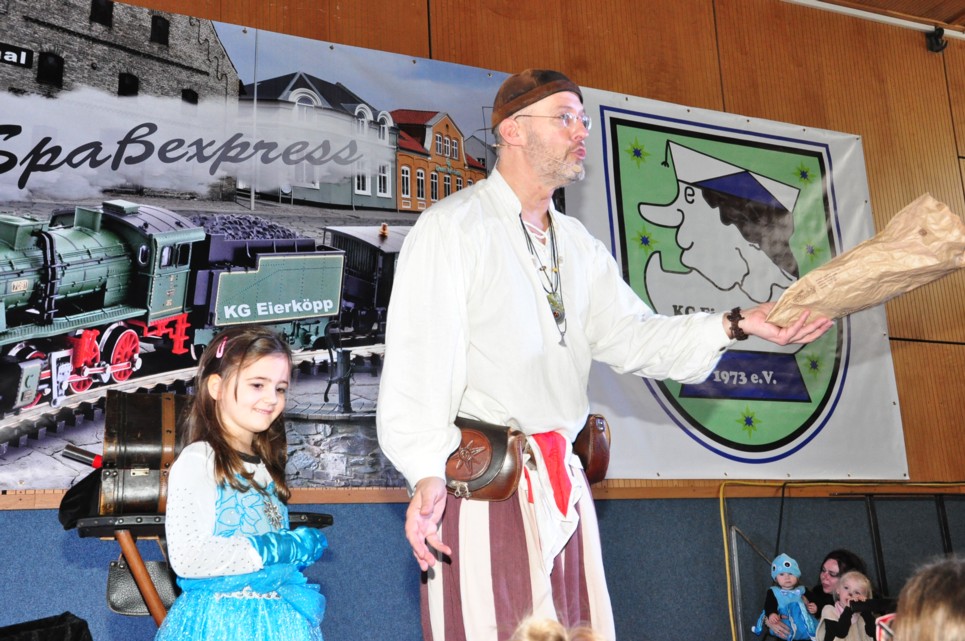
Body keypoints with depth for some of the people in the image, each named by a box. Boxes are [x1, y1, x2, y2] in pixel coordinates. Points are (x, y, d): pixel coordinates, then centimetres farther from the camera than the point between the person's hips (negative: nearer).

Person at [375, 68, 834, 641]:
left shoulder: (579, 246, 18)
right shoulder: (452, 227, -3)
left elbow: (630, 336, 6)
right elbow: (417, 361, -11)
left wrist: (736, 326, -9)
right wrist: (425, 475, -22)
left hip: (564, 483, 7)